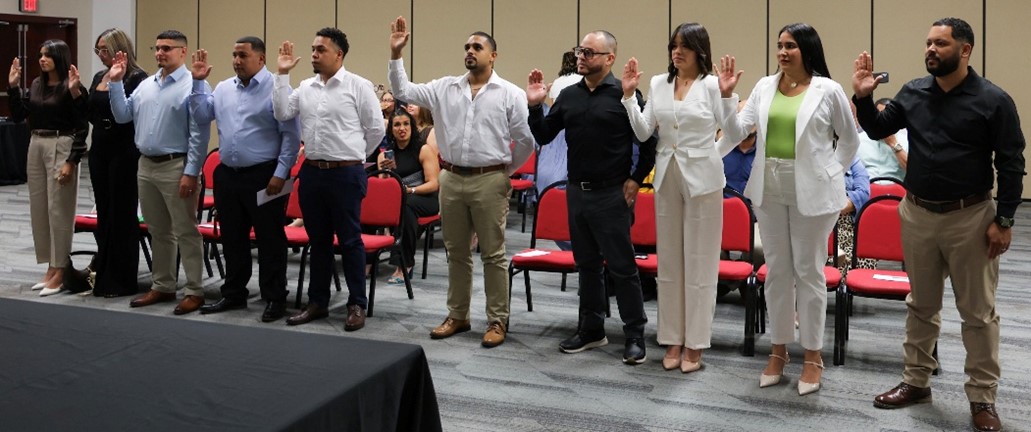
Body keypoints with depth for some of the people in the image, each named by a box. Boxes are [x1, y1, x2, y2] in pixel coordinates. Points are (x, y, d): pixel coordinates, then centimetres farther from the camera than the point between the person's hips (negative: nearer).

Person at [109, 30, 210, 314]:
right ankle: (162, 286, 26)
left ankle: (195, 291, 6)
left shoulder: (192, 85, -11)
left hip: (176, 167, -8)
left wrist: (191, 173, -17)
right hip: (146, 166, 8)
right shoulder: (146, 85, 12)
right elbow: (123, 115, 13)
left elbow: (198, 134, -15)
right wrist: (116, 82, 6)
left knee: (185, 232, -1)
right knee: (158, 231, 15)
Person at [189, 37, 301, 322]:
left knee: (269, 240, 1)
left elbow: (291, 136, -11)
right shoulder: (223, 88, 11)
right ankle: (233, 294, 28)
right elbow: (202, 116, 10)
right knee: (232, 239, 15)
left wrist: (281, 173, -15)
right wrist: (198, 82, 4)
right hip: (227, 175, 7)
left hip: (264, 177, -7)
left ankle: (274, 298, 11)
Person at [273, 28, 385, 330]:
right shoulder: (305, 87, 10)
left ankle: (357, 304, 11)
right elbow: (282, 114, 2)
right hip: (311, 172, 5)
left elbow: (376, 129, -2)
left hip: (346, 174, -5)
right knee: (318, 240, 13)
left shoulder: (358, 86, -5)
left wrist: (353, 156, 5)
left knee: (350, 240, 2)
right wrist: (283, 74, 1)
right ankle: (318, 302, 22)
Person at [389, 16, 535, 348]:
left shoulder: (510, 93, -3)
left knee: (493, 255, 2)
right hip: (451, 180, 4)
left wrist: (505, 170, 5)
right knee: (456, 252, 13)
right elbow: (403, 91, 4)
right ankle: (457, 316, 24)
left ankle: (497, 320, 11)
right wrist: (396, 53, -4)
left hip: (489, 181, -4)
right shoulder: (445, 88, 7)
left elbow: (526, 140, -1)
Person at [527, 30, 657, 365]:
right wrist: (534, 106, -3)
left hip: (611, 194, -6)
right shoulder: (569, 95, 7)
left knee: (621, 266, 0)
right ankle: (591, 329, 27)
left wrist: (636, 180, -7)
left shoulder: (624, 94, -10)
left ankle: (635, 335, 11)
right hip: (576, 191, 6)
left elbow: (649, 141, -7)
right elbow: (544, 136, 10)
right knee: (587, 263, 15)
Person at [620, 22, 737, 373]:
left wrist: (728, 94, -19)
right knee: (669, 260, 9)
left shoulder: (712, 85, -6)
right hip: (666, 177, 5)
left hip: (702, 178, -5)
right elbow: (643, 133, 3)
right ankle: (673, 339, 20)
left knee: (699, 261, 3)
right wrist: (628, 94, -3)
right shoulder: (658, 84, 7)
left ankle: (694, 343, 12)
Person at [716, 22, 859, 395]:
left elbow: (850, 139, 5)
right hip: (769, 188, 4)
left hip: (811, 191, -4)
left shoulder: (827, 90, -5)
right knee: (777, 270, 11)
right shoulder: (765, 86, 6)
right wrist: (726, 96, -9)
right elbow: (738, 131, 1)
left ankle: (813, 355, 17)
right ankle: (779, 349, 23)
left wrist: (830, 175, 3)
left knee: (809, 271, 5)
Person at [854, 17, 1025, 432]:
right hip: (916, 214, 4)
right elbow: (878, 130, 13)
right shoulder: (913, 93, 2)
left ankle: (983, 398, 17)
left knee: (978, 312, 5)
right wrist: (863, 98, -5)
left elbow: (1011, 164, -6)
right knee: (921, 304, 15)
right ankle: (916, 381, 29)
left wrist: (1004, 221, -9)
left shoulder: (993, 100, -8)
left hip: (970, 218, -4)